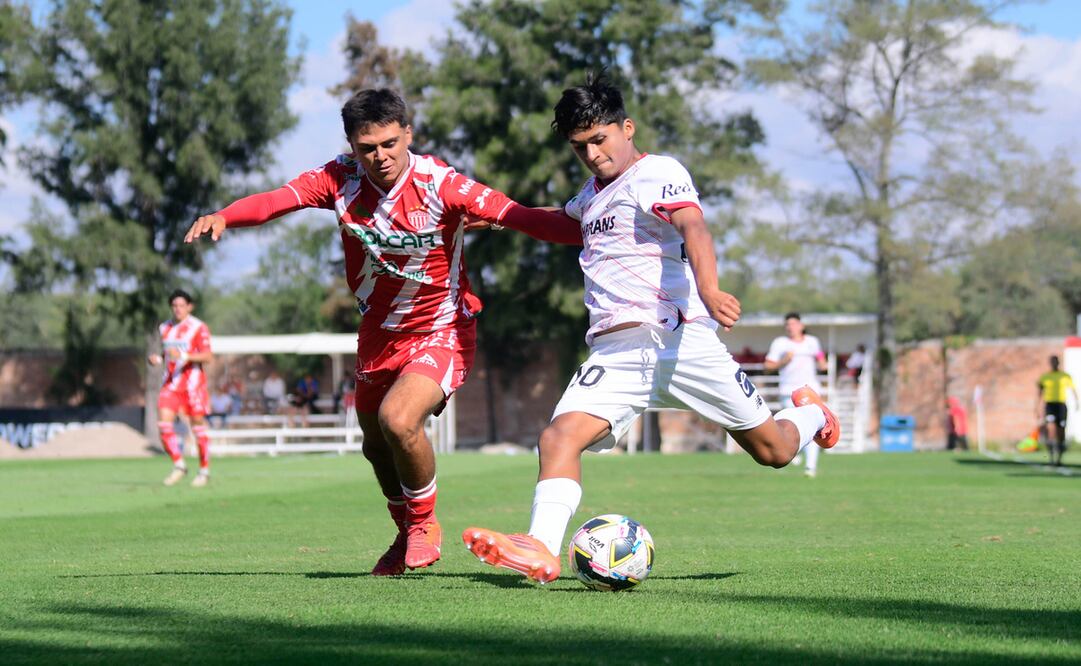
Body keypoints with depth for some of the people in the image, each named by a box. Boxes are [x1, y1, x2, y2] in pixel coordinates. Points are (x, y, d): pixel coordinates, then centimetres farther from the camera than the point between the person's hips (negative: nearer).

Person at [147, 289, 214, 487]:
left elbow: (208, 357, -12)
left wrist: (184, 356, -25)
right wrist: (157, 359, 2)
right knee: (164, 423, -11)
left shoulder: (199, 328, -5)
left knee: (198, 424, 1)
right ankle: (178, 465, 1)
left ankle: (204, 470, 13)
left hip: (192, 380, -5)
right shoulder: (165, 328, 12)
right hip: (171, 381, 5)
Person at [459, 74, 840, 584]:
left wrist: (707, 286, -45)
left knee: (773, 450, 4)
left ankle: (810, 413, 38)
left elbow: (692, 225, -25)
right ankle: (541, 548, -37)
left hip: (678, 340, -6)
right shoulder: (594, 192, 21)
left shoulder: (657, 174, -5)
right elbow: (571, 227, 47)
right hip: (614, 353, 6)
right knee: (559, 436, -21)